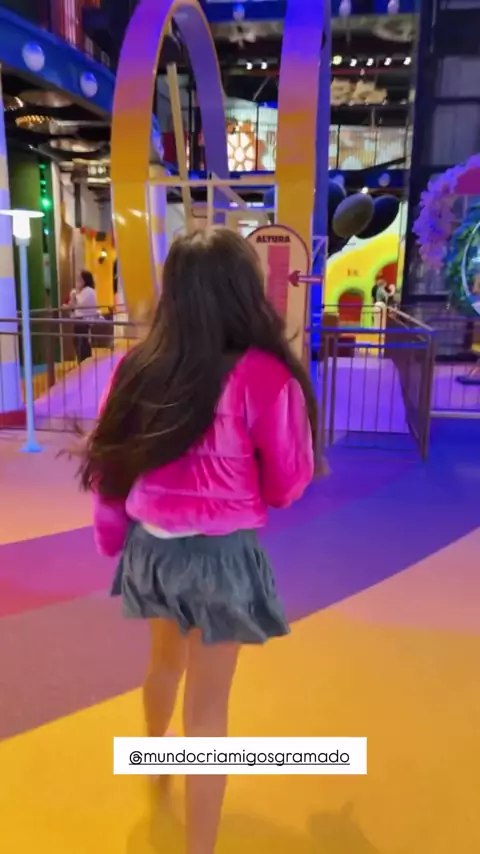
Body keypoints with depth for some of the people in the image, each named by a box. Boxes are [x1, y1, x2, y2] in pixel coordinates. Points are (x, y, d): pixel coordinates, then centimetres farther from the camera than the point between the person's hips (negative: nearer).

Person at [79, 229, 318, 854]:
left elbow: (108, 470, 2)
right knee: (208, 706, 11)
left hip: (151, 545, 6)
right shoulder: (265, 376, -19)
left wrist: (116, 543, 17)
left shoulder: (137, 368, -5)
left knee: (166, 659, 32)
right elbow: (288, 485, -10)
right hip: (221, 555, -5)